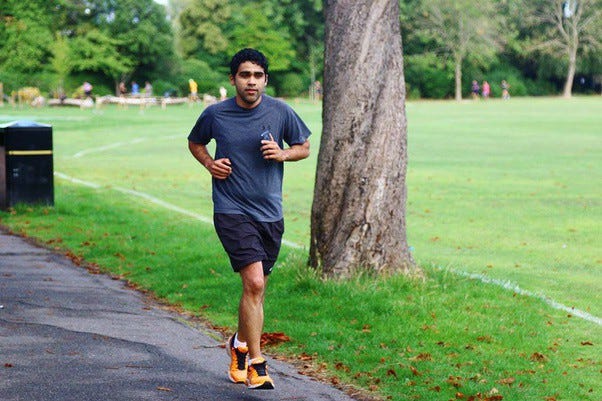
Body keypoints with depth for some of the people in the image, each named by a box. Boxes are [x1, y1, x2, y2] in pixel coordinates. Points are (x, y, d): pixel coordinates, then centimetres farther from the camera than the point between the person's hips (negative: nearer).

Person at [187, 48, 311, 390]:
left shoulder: (280, 112, 0)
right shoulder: (215, 114, -2)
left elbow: (304, 147, 12)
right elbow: (195, 143, 17)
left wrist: (283, 154, -8)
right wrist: (209, 163, -3)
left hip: (270, 213, 3)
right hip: (232, 211, -3)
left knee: (257, 288, 13)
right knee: (254, 283, -18)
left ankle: (240, 343, 40)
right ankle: (256, 364, -12)